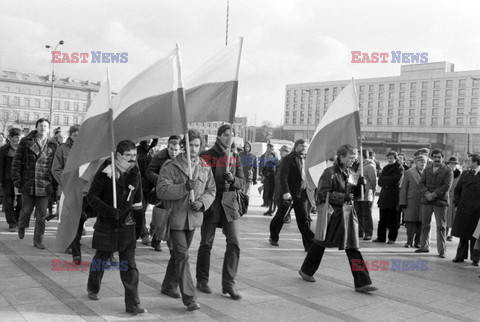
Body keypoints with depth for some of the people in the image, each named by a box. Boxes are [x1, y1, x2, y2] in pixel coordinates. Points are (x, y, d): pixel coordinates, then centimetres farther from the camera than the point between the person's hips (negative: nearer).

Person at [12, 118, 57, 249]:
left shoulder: (53, 145, 4)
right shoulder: (26, 142, 2)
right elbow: (16, 161, 3)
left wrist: (55, 184, 1)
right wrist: (16, 179, -4)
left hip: (45, 185, 0)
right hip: (28, 183, 0)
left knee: (41, 214, 3)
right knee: (26, 210, 9)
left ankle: (38, 240, 16)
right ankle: (22, 226, 42)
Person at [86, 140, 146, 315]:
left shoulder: (135, 174, 3)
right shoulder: (105, 173, -10)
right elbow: (92, 196, -11)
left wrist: (136, 209, -3)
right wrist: (110, 211, -22)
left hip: (127, 225, 3)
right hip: (107, 225, -3)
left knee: (129, 265, 0)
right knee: (101, 258, 15)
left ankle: (132, 304, 5)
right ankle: (93, 289, 42)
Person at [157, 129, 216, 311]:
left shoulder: (205, 168, 5)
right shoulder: (170, 166, -9)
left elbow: (211, 190, 9)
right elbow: (161, 191, -17)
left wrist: (202, 202, -11)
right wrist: (185, 187, -27)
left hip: (193, 217, 5)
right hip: (175, 217, -5)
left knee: (179, 254, 19)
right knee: (182, 256, -9)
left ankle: (168, 285, 38)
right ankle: (189, 297, -5)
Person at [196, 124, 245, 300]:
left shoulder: (235, 157, 9)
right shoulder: (206, 156, -4)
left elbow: (242, 182, 7)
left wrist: (232, 179, -13)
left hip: (228, 204, 4)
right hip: (210, 204, -3)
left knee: (234, 244, -4)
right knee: (206, 244, 7)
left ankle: (228, 283, 7)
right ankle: (202, 280, 24)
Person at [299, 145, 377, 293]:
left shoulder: (349, 173, 10)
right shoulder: (330, 172, -13)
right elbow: (322, 194, -18)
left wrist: (359, 185, -2)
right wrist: (343, 197, -24)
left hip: (348, 214, 6)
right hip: (331, 213, -6)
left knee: (352, 247, 0)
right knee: (320, 243, 11)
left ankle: (362, 283, 1)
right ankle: (306, 271, 34)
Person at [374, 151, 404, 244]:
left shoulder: (399, 169, 0)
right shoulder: (385, 168, 16)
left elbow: (395, 180, -14)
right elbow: (380, 181, 7)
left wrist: (385, 179, -4)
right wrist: (388, 182, -12)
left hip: (394, 195, -5)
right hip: (384, 194, 5)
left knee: (393, 218, 0)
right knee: (382, 218, 4)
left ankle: (392, 238, 7)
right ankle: (381, 237, 10)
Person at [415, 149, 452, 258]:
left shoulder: (447, 170, -1)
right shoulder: (427, 169, 12)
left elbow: (447, 186, -10)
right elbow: (422, 183, 6)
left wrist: (434, 194, -17)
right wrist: (426, 193, -12)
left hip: (440, 201, -4)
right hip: (426, 200, 4)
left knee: (441, 227, -2)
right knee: (425, 225, 10)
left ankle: (442, 250, 4)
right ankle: (424, 246, 22)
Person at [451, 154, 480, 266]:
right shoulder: (465, 174, 11)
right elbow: (457, 189, 17)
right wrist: (457, 201, 6)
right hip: (463, 208, 4)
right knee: (463, 234, 11)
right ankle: (461, 256, 20)